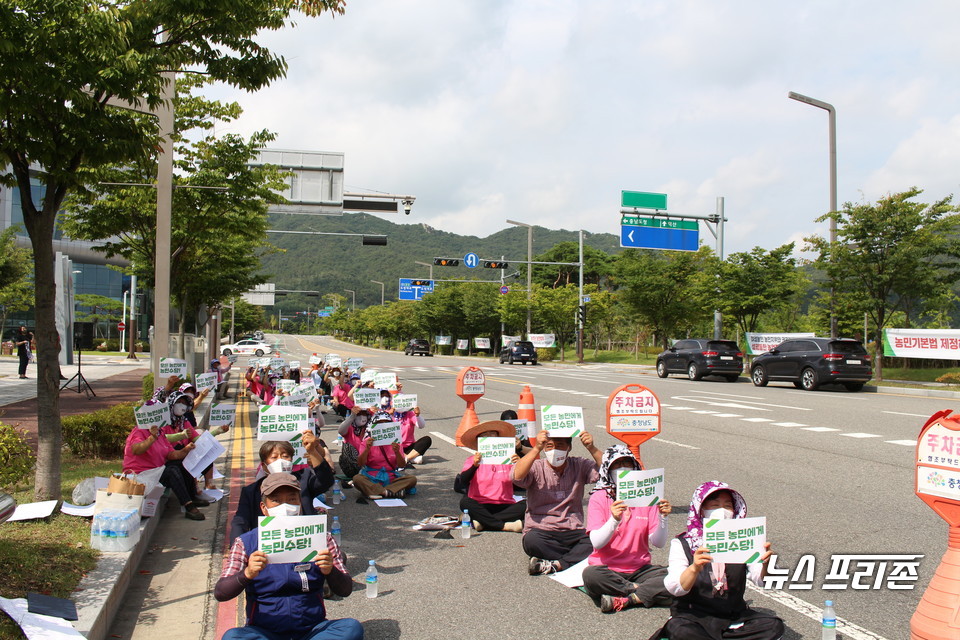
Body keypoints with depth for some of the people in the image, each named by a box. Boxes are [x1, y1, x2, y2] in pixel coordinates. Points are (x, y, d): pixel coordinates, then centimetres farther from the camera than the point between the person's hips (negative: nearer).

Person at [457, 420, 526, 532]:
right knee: (465, 502, -31)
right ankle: (506, 526, -29)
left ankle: (483, 521, -26)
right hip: (481, 507, -1)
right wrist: (475, 465, -27)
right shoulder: (472, 460, 8)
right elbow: (463, 482, -10)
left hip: (505, 507, 1)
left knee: (526, 504, -26)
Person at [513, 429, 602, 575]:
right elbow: (517, 476, -22)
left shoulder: (579, 466, 7)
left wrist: (592, 448, -19)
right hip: (541, 529, -1)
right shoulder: (536, 468, 0)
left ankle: (554, 565, -26)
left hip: (573, 532, 2)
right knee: (531, 540, -36)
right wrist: (536, 448, -27)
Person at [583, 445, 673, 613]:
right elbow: (596, 542, -14)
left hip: (639, 569, 2)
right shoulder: (599, 498, -3)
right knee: (591, 575, -35)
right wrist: (614, 520, -29)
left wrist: (662, 517, -17)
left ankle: (622, 600, -21)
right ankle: (643, 591, -15)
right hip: (607, 569, -2)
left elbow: (658, 542, -1)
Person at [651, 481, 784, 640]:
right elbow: (676, 589, -15)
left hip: (734, 616, 4)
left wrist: (764, 563, -27)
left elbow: (760, 580, -5)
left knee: (774, 625, -21)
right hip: (694, 617, -4)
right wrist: (695, 568, -34)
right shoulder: (683, 544, -3)